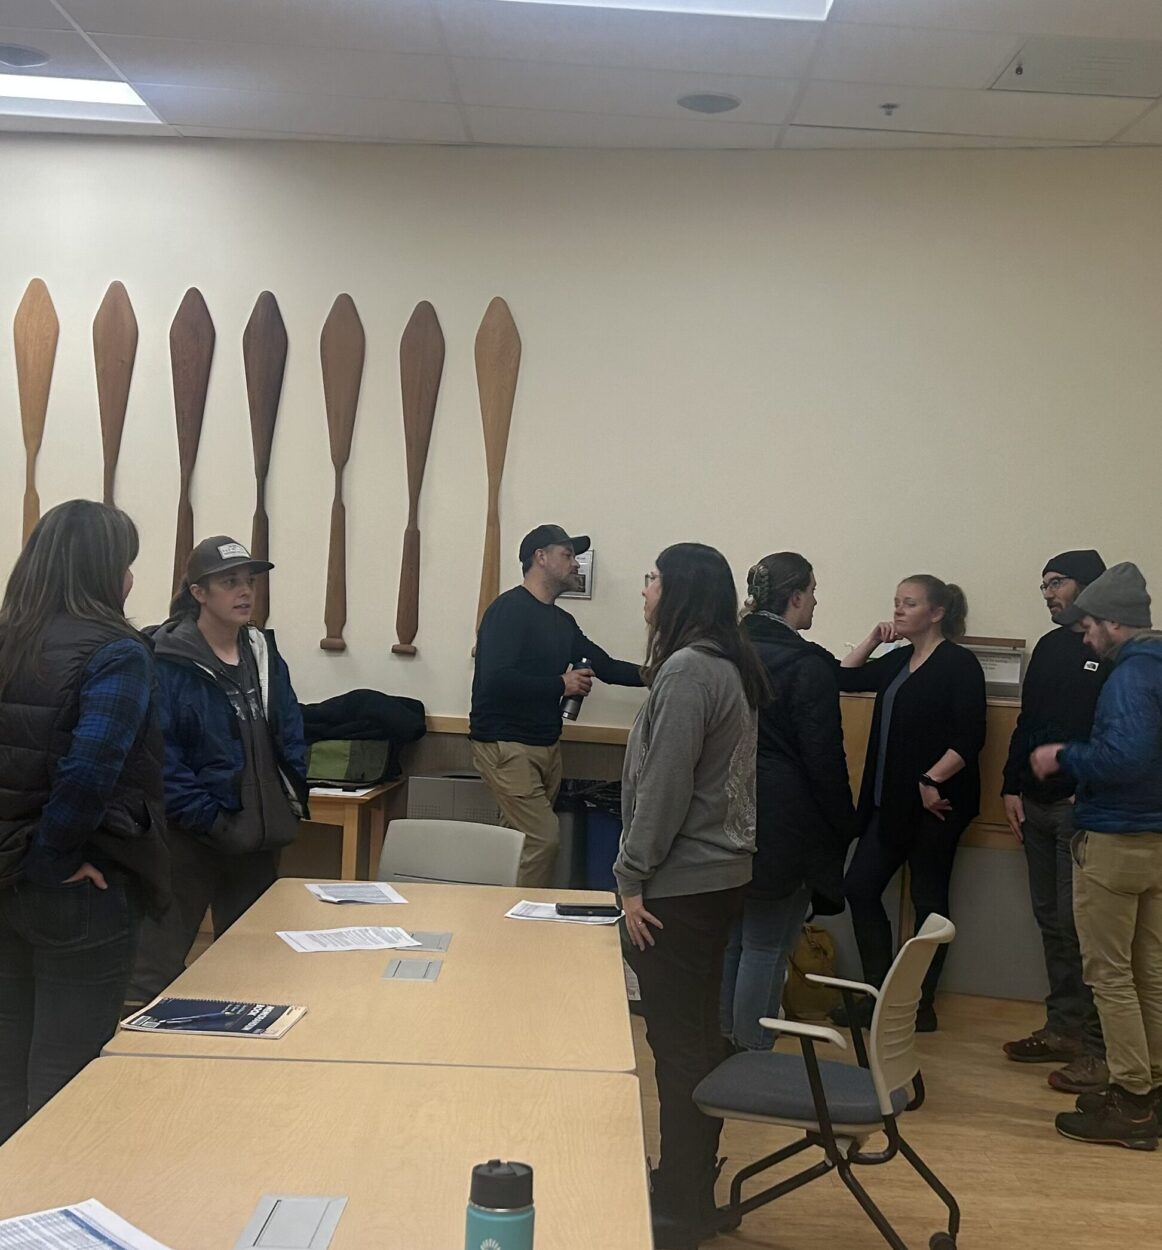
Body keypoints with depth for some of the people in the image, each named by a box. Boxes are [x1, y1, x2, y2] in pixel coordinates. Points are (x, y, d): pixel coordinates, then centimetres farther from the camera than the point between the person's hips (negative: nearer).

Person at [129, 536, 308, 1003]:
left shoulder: (264, 653, 9)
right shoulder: (168, 661, -11)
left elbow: (290, 733, 14)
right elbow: (157, 753, -16)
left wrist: (293, 798, 2)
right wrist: (205, 815, -18)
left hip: (260, 836, 6)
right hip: (191, 837, -6)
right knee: (159, 962, -1)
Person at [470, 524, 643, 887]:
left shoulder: (562, 621, 14)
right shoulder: (509, 609, -12)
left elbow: (605, 665, 19)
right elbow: (496, 679, -23)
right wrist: (561, 684, -16)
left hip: (546, 745, 8)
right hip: (505, 745, -8)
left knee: (522, 840, 6)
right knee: (544, 838, -12)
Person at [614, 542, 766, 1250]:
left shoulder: (687, 670, -18)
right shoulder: (733, 666, 11)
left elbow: (664, 786, -20)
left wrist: (633, 876, -12)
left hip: (680, 883, -10)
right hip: (720, 873, 10)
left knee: (677, 1044, -1)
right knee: (700, 1034, 18)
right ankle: (694, 1186, 31)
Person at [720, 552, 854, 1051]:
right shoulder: (808, 664, -14)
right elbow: (825, 759, -14)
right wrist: (842, 829, -4)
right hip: (784, 825, -7)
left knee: (730, 941, 16)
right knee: (767, 949, 1)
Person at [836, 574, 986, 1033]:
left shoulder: (959, 664, -10)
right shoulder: (899, 660, 12)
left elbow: (969, 738, -17)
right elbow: (845, 677, 19)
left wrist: (933, 781, -21)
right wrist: (873, 639, 10)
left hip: (935, 802, -8)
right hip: (890, 802, 8)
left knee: (928, 901, 3)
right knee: (860, 887, 7)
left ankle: (921, 1005, 15)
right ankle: (879, 992, 17)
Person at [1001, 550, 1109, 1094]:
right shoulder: (1050, 647, 15)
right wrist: (1013, 787, 11)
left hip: (1085, 808, -7)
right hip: (1038, 805, 8)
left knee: (1079, 926, -7)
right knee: (1052, 921, 12)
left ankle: (1097, 1046, 1)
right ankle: (1063, 1028, 23)